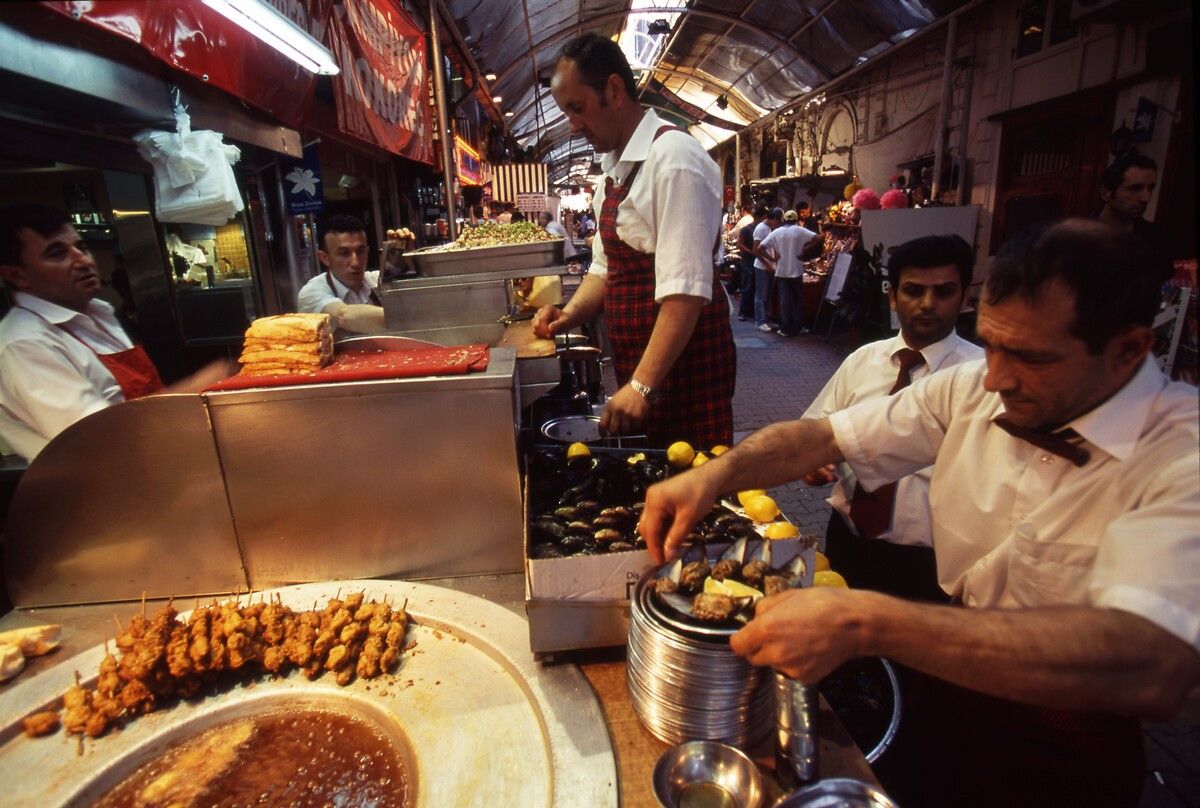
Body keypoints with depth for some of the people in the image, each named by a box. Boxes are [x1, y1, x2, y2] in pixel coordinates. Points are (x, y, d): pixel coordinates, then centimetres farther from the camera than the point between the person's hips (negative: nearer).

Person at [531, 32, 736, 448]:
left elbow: (685, 289, -23)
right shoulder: (614, 169, 11)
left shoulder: (674, 158, -16)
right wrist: (570, 314, -1)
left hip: (683, 363, -8)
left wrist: (644, 383, -26)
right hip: (637, 366, 8)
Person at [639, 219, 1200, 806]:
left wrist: (867, 624, -47)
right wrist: (717, 471, -26)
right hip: (950, 680, 4)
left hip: (1064, 743, -3)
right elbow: (825, 437, -7)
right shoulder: (971, 389, -9)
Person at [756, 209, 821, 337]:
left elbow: (760, 247, -4)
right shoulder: (800, 231, -3)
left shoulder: (776, 232, 1)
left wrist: (772, 258, 1)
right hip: (796, 270, -1)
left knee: (784, 300, 6)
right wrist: (804, 252, -4)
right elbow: (818, 240, -11)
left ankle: (786, 329, 7)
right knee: (798, 300, 11)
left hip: (781, 271, 1)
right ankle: (798, 327, 17)